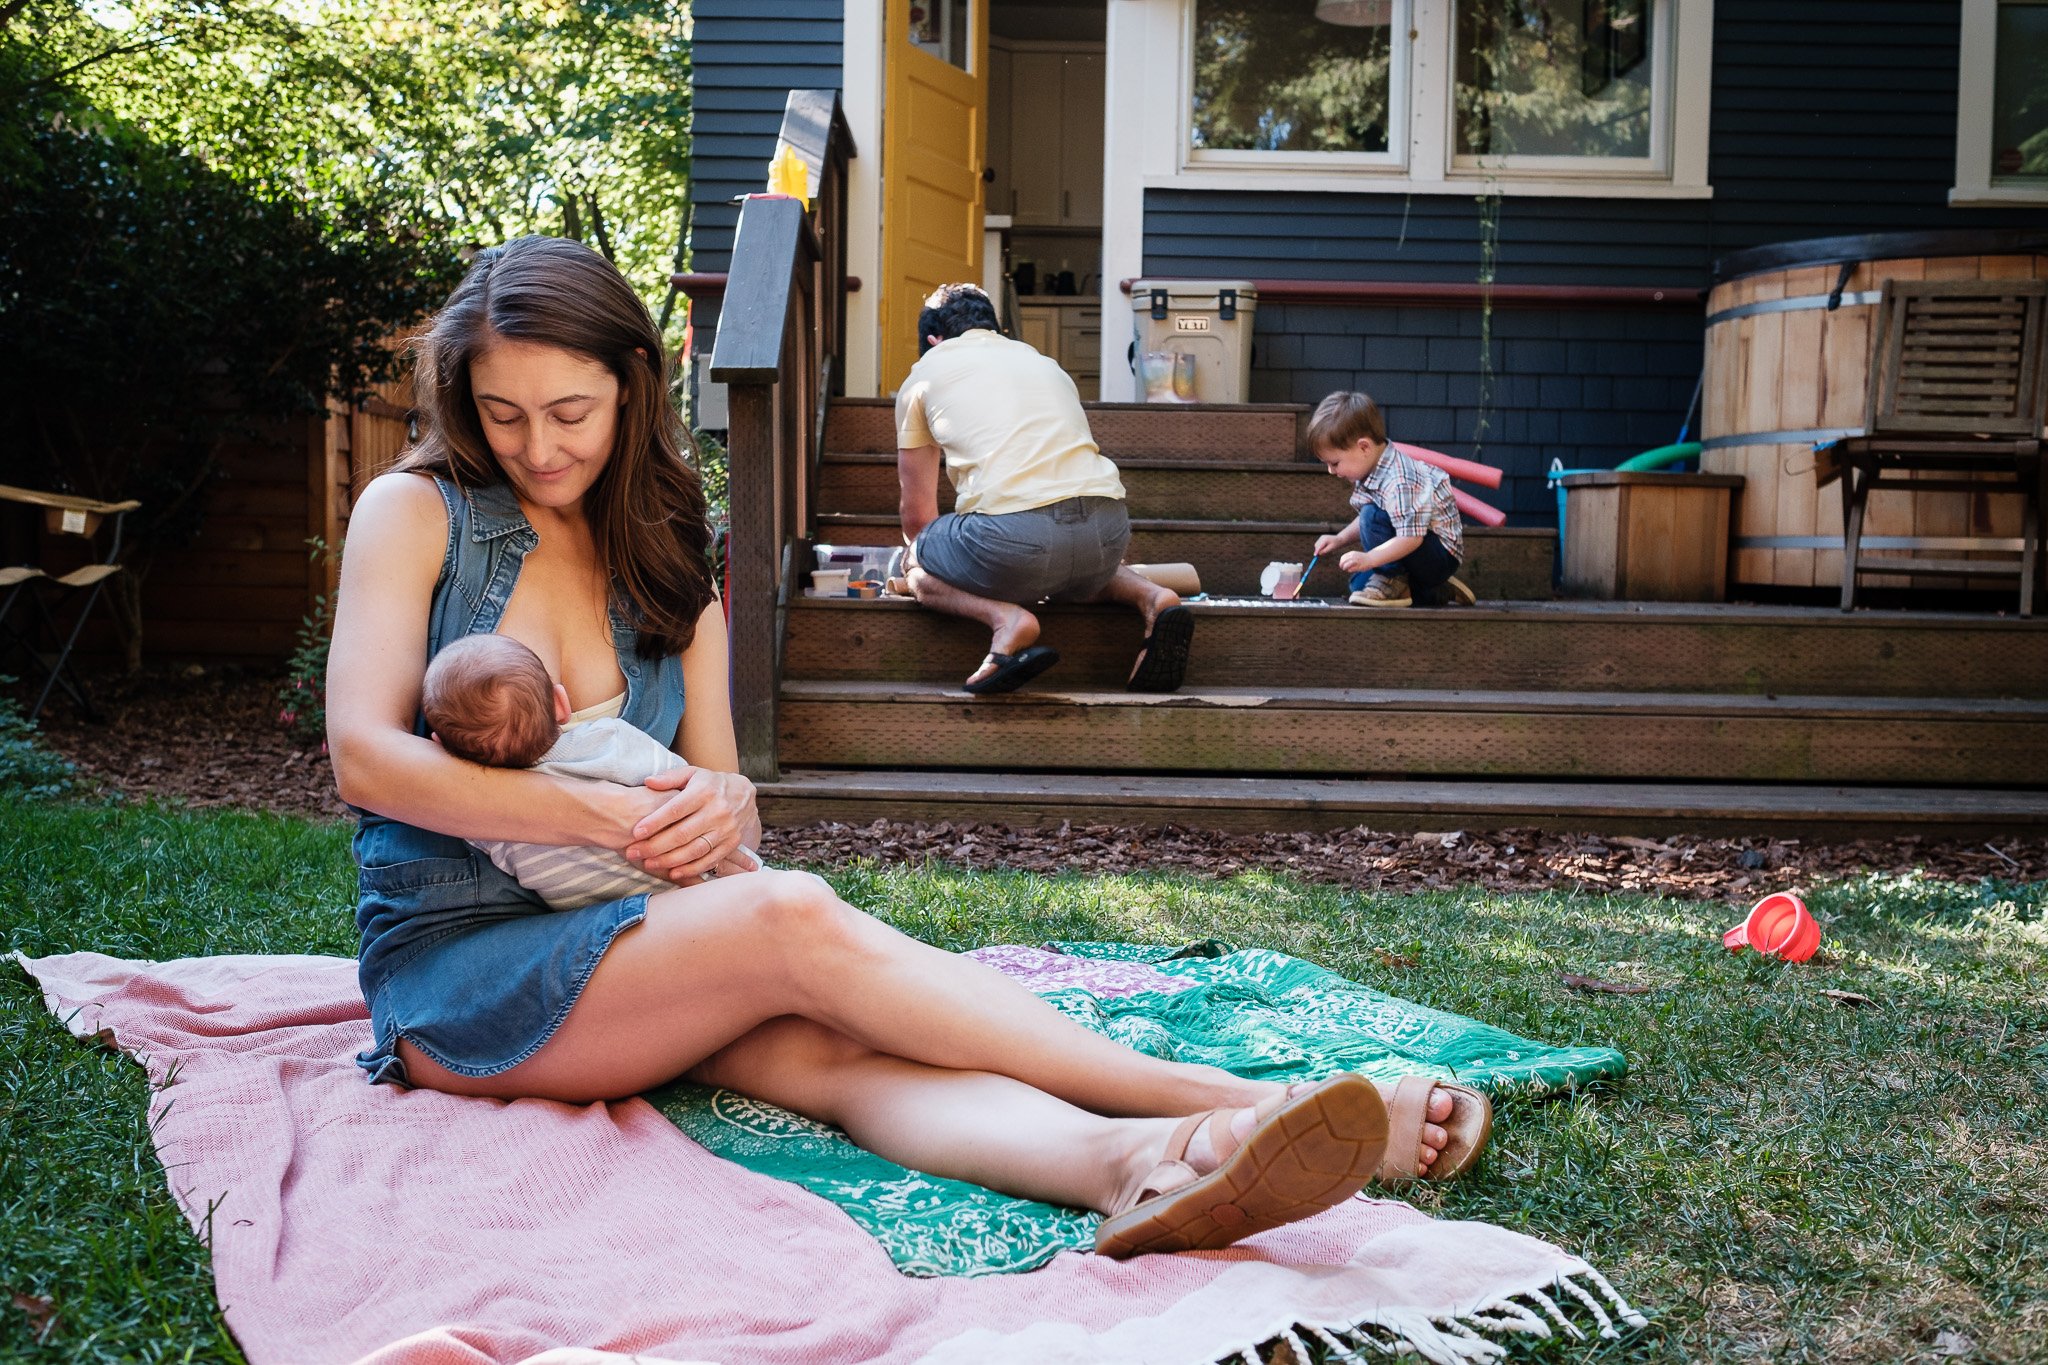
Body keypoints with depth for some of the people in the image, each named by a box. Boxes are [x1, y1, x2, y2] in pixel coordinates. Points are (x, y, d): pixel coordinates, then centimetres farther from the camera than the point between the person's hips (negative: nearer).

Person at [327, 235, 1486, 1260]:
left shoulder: (667, 566, 14)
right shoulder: (416, 513, 1)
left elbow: (720, 803, 10)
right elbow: (367, 756, -12)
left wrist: (723, 808, -16)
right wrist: (618, 818, -20)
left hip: (634, 951, 5)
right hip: (454, 974, -4)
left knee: (835, 1046, -30)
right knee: (795, 919, -31)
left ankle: (1136, 1167, -59)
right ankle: (1242, 1099, -37)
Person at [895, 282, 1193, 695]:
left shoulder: (924, 376, 19)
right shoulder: (1046, 364, 32)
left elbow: (918, 514, 22)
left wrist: (920, 554, 45)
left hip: (1013, 531, -5)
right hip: (1107, 532, 5)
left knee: (918, 568, 23)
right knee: (1081, 575, 40)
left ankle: (1005, 618, -6)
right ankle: (1151, 598, 7)